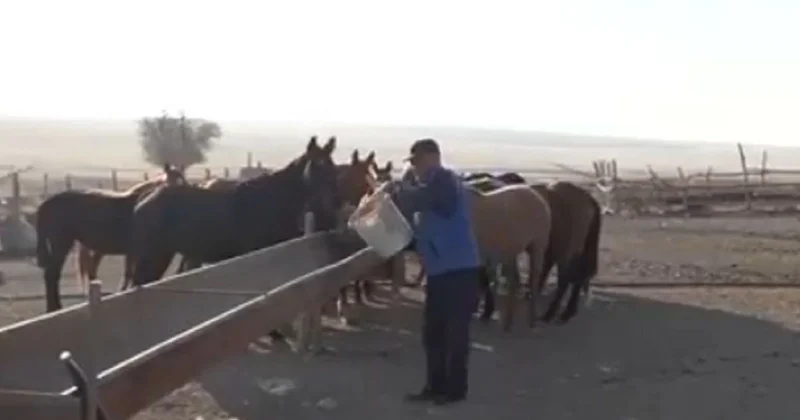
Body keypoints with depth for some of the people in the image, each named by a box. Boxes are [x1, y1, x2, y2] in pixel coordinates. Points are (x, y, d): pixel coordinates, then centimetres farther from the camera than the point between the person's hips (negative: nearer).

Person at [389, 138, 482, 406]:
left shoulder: (444, 180, -10)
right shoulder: (435, 186, 18)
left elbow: (417, 200, -26)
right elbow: (428, 230, 19)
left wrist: (398, 191, -8)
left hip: (458, 269, -10)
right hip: (440, 270, 10)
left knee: (455, 331, 0)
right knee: (433, 331, 13)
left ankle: (455, 388, 10)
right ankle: (436, 385, 22)